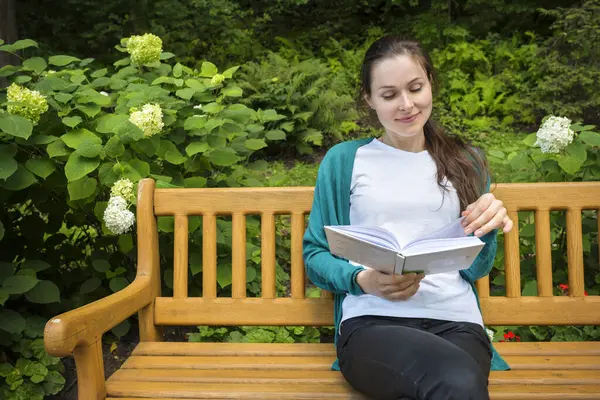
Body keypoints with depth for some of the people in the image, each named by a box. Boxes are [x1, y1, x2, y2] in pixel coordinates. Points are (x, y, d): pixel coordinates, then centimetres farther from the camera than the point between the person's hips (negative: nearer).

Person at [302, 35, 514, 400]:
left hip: (456, 321, 3)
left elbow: (476, 269, 15)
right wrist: (362, 280, -12)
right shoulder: (344, 160, 9)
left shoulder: (466, 162, 17)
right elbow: (315, 254, 9)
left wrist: (487, 230, -7)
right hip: (371, 322, -2)